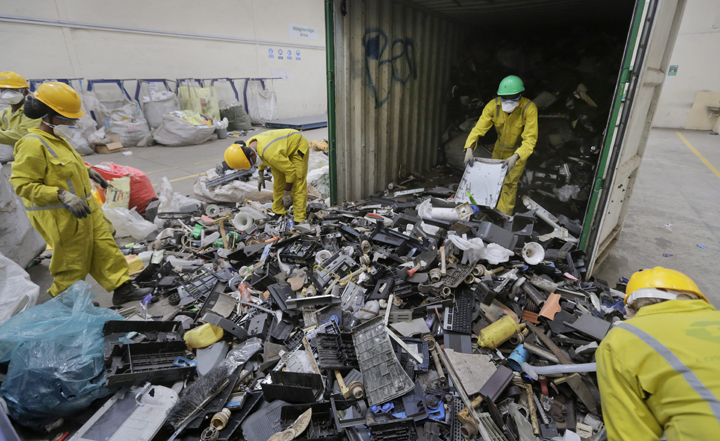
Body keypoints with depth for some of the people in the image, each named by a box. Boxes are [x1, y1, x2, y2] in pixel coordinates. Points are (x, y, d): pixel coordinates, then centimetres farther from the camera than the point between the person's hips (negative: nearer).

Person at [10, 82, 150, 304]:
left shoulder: (56, 138, 9)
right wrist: (62, 195, -30)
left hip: (86, 209, 9)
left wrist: (87, 171, 16)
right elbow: (23, 184, -22)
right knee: (72, 263, 5)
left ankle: (122, 288, 21)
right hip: (61, 218, -9)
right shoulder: (33, 144, -20)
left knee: (105, 247, 12)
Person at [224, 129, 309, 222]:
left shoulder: (270, 153, -42)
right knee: (278, 181, 6)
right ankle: (278, 212, 18)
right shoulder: (249, 147, -15)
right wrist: (261, 174, 13)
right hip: (284, 147, 9)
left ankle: (299, 220, -12)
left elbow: (290, 171, -32)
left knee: (297, 183, -15)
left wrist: (287, 193, -23)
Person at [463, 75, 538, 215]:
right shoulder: (493, 105, -22)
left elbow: (530, 139, -33)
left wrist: (515, 157, -48)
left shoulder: (529, 109, -30)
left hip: (519, 151, -4)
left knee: (509, 183, -3)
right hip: (499, 149, 4)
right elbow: (479, 128, -25)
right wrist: (469, 148, -41)